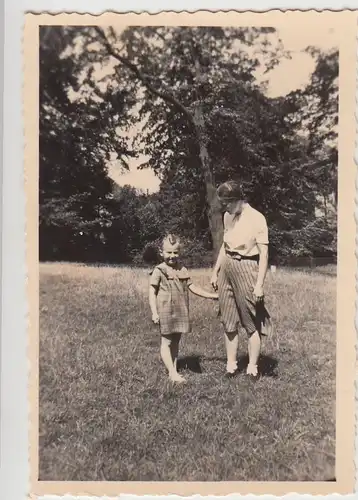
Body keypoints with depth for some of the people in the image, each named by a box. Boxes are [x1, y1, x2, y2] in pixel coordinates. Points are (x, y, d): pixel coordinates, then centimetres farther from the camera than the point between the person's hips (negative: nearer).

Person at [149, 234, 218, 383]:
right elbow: (152, 292, -8)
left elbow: (192, 287, 15)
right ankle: (172, 373, 2)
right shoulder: (159, 271, -7)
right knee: (167, 342, 0)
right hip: (166, 311, -5)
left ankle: (175, 370, 19)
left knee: (176, 341, 11)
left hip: (181, 312, 6)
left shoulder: (183, 270, 10)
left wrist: (213, 295, 14)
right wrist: (154, 312, -15)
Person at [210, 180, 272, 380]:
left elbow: (264, 253, -13)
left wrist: (259, 284, -17)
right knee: (229, 321, 11)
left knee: (252, 322, 3)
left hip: (246, 268, -7)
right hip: (227, 268, 7)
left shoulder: (256, 218, -12)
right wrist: (215, 272, 17)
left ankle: (253, 367, 15)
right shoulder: (228, 216, 9)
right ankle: (231, 364, 21)